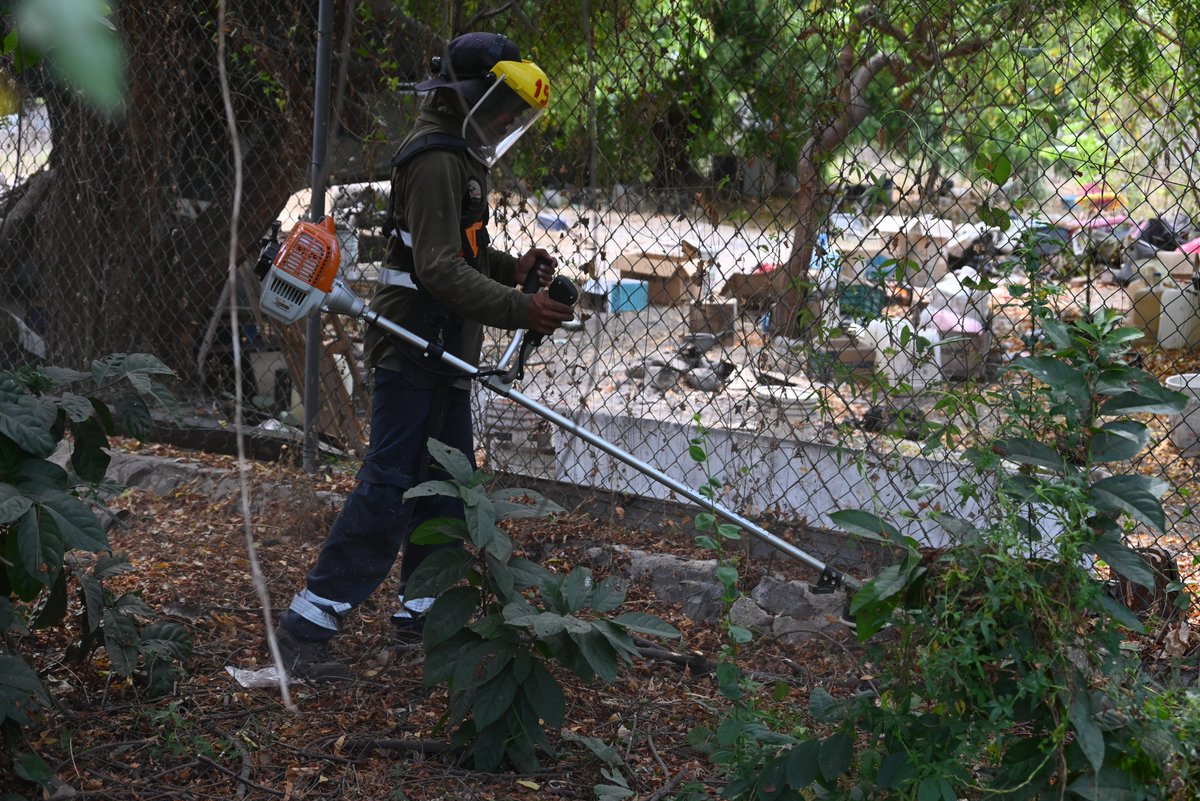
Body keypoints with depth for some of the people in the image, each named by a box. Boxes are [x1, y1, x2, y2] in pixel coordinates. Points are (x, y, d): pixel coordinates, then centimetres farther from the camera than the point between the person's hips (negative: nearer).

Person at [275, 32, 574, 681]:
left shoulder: (459, 155, 19)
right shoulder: (436, 160, -16)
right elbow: (439, 269, -25)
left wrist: (512, 267, 9)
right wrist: (518, 309, -31)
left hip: (441, 355, 11)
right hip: (415, 350, -11)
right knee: (389, 487, -12)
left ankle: (423, 605, 28)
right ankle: (305, 627, -11)